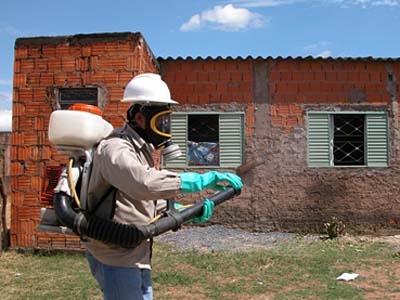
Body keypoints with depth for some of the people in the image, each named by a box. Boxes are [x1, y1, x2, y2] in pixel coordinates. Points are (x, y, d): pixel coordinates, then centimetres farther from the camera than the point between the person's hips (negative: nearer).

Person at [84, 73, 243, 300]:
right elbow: (145, 183, -39)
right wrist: (202, 180, -34)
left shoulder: (143, 152, 13)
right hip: (116, 258, -9)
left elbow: (155, 205, 13)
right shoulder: (115, 149, -18)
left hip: (137, 258, 10)